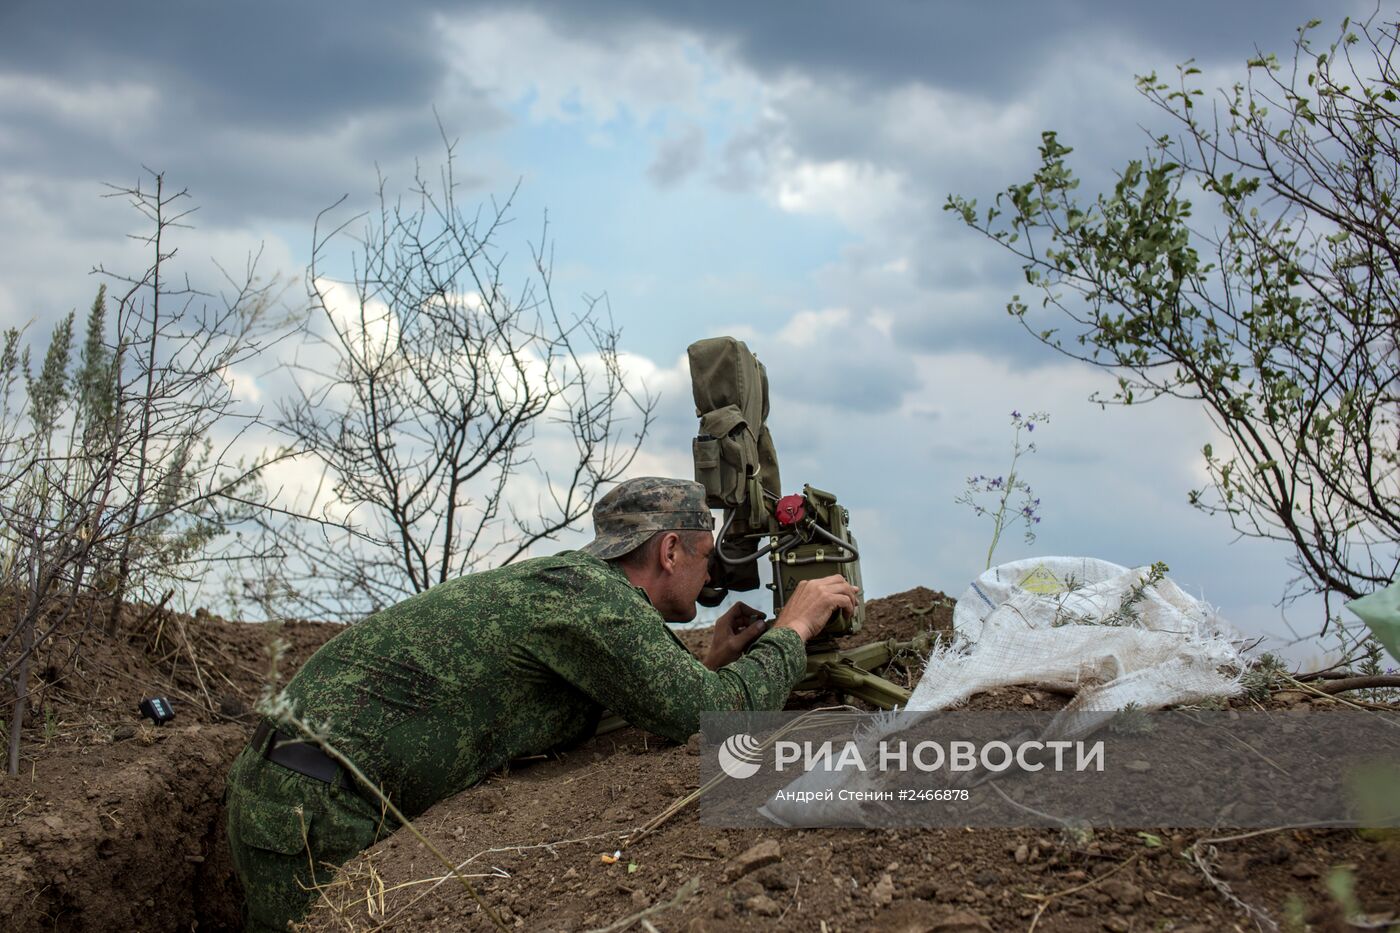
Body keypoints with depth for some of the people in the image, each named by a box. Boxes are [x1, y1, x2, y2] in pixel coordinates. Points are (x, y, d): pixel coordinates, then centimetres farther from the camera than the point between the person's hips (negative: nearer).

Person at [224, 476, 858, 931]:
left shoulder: (565, 578, 15)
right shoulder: (589, 593, -15)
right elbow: (715, 715, -17)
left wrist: (708, 665, 21)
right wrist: (794, 628, -2)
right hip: (312, 805, -10)